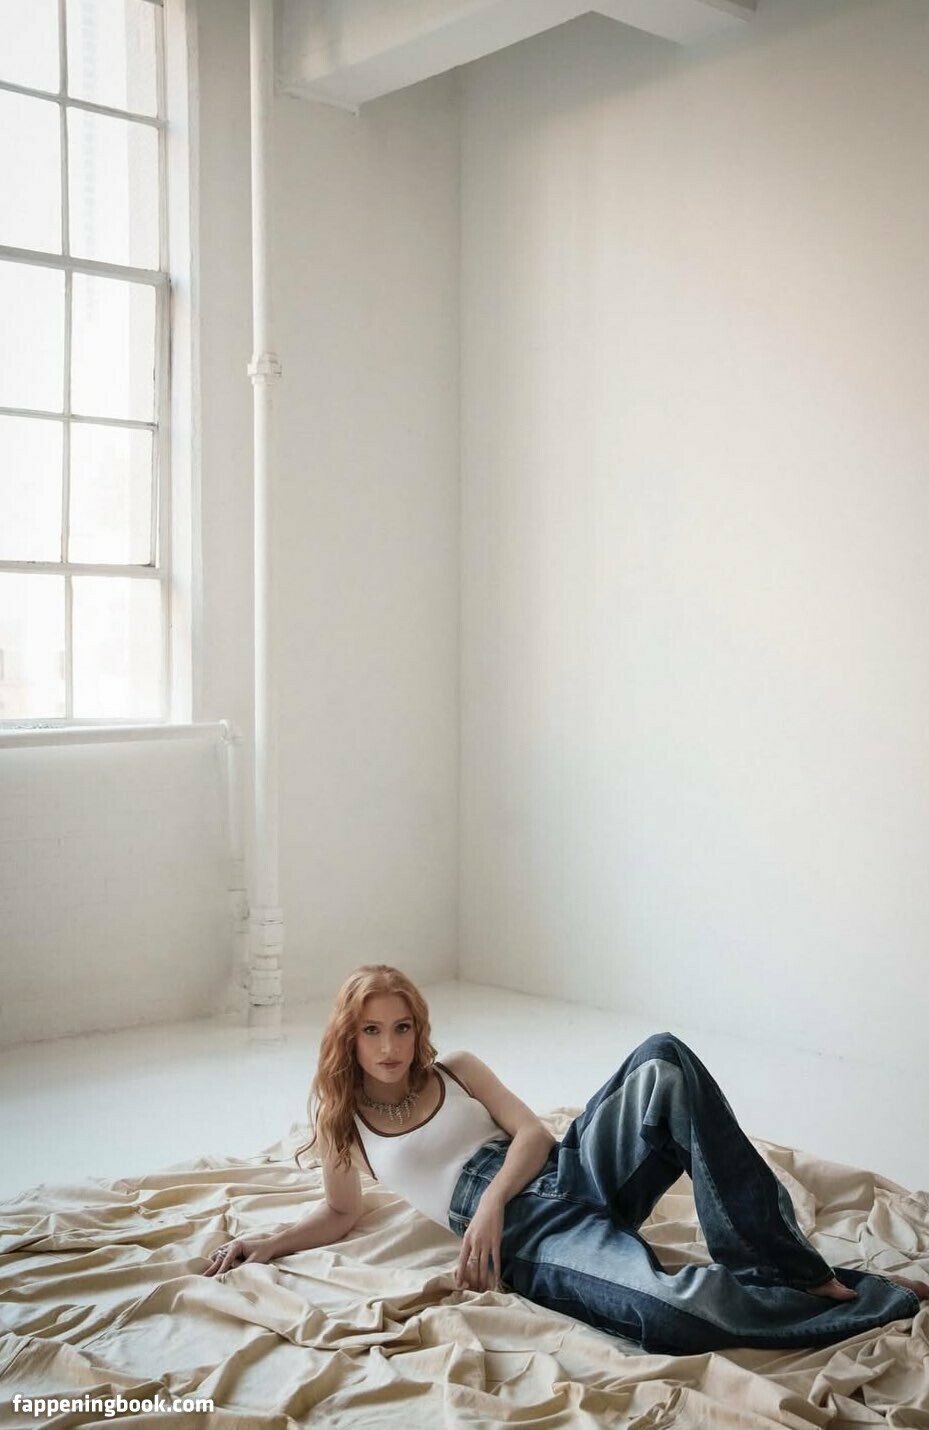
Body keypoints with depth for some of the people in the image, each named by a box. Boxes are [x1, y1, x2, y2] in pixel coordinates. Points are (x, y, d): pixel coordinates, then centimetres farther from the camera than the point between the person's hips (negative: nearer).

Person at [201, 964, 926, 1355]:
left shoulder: (457, 1070, 17)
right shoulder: (339, 1117, 13)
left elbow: (533, 1133, 6)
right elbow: (342, 1214, 20)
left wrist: (492, 1199, -12)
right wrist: (267, 1243, 6)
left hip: (573, 1168, 4)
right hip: (526, 1240, -3)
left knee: (664, 1060, -30)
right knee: (672, 1309, -39)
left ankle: (789, 1265, -25)